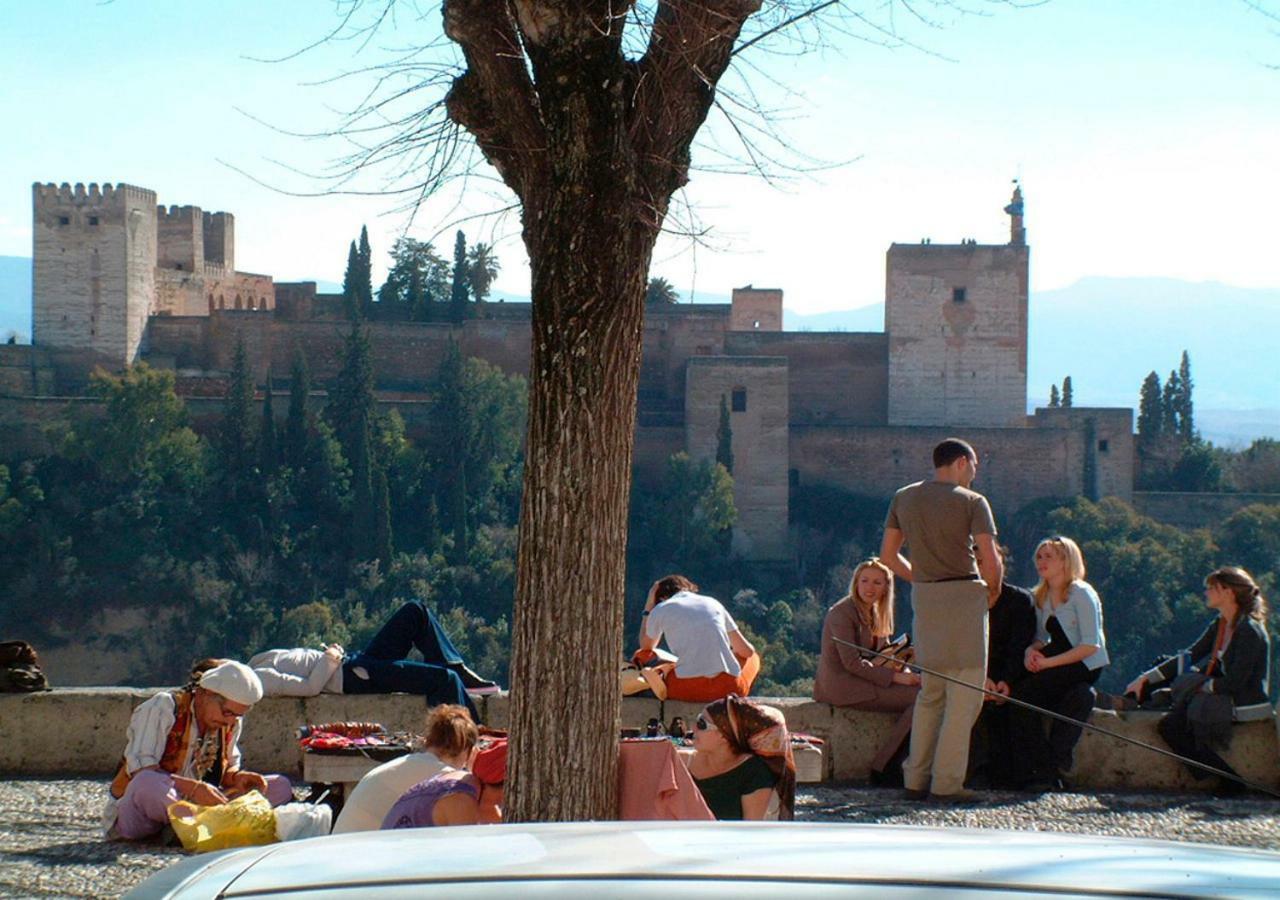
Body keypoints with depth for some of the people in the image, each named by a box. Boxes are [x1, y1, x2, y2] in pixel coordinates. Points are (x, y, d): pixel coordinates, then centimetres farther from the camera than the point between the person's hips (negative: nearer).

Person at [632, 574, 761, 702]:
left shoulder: (661, 609, 12)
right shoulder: (713, 603, 19)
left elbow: (646, 647, 32)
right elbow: (747, 650, 23)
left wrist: (648, 607, 39)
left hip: (687, 689, -1)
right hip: (729, 688, 1)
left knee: (641, 656, 27)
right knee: (753, 657, 36)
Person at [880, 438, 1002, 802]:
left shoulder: (904, 498, 11)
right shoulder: (972, 502, -5)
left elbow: (888, 555, 12)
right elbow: (990, 559, -12)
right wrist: (992, 590, 6)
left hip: (923, 596, 6)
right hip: (964, 594, -6)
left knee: (930, 690, 15)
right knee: (964, 692, -1)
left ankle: (916, 779, 13)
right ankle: (947, 782, -4)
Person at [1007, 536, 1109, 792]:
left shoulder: (1081, 594, -8)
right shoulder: (1040, 597, 14)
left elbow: (1090, 646, -15)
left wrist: (1047, 662, -20)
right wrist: (1031, 651, -9)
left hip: (1086, 666, -6)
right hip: (1060, 661, 6)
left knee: (1024, 691, -28)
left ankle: (1044, 771, -22)